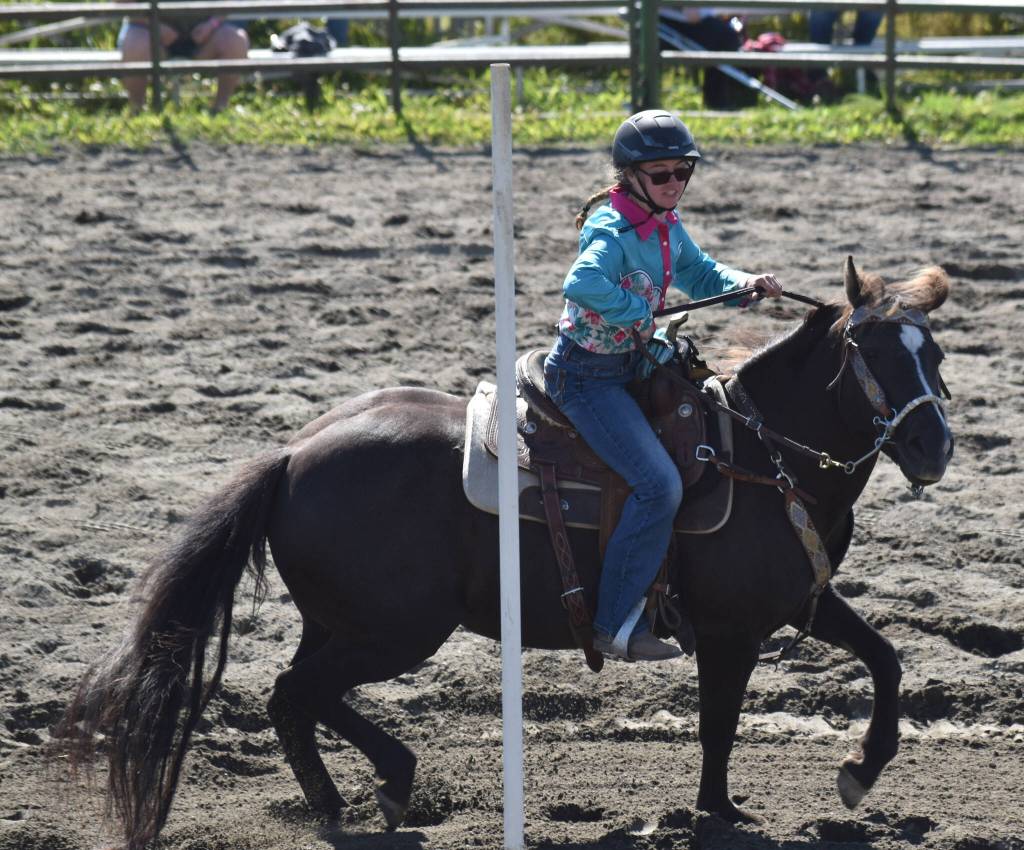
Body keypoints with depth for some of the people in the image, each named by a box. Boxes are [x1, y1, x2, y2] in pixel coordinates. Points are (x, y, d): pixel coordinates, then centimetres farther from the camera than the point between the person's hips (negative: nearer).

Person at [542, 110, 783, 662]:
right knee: (659, 485, -22)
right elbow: (582, 284, -42)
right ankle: (615, 625, -16)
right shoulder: (612, 231, -22)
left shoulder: (668, 229, 6)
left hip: (634, 362, 10)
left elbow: (700, 275, 22)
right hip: (587, 375, -10)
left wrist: (747, 285, 4)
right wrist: (640, 313, -33)